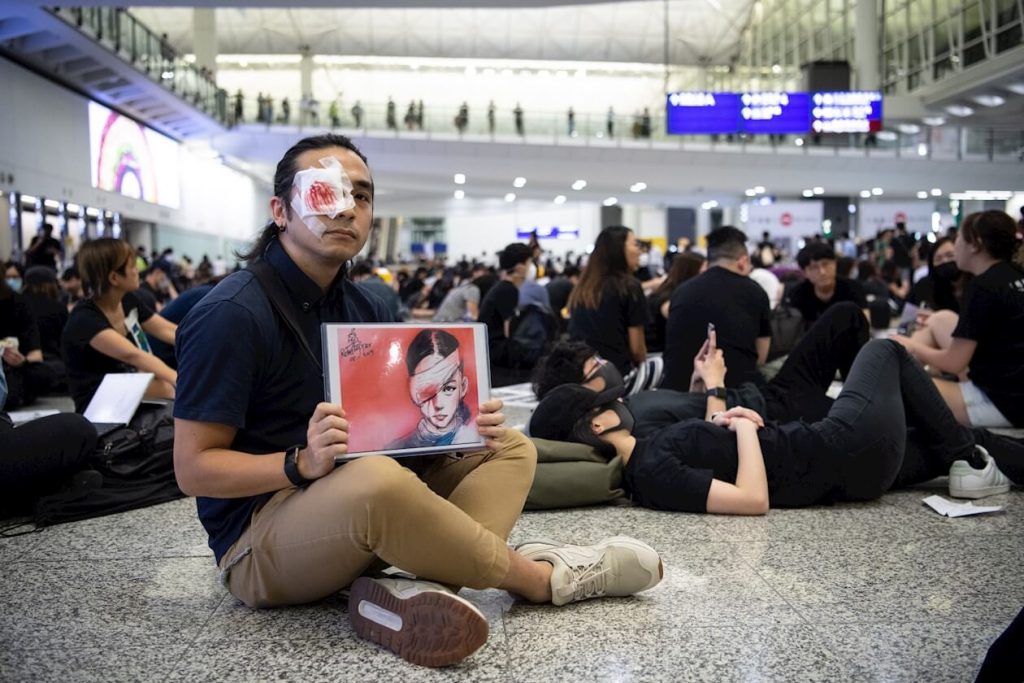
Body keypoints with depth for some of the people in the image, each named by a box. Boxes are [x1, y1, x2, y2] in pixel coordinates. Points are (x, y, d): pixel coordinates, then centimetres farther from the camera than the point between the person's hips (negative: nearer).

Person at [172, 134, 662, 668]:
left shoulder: (365, 309, 7)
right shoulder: (232, 314, -15)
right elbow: (193, 468, -16)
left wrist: (467, 426, -11)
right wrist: (304, 463, -32)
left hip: (353, 504, 8)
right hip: (259, 542, -8)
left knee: (510, 448, 2)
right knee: (377, 478, -39)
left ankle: (420, 591, -28)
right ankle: (543, 577, -14)